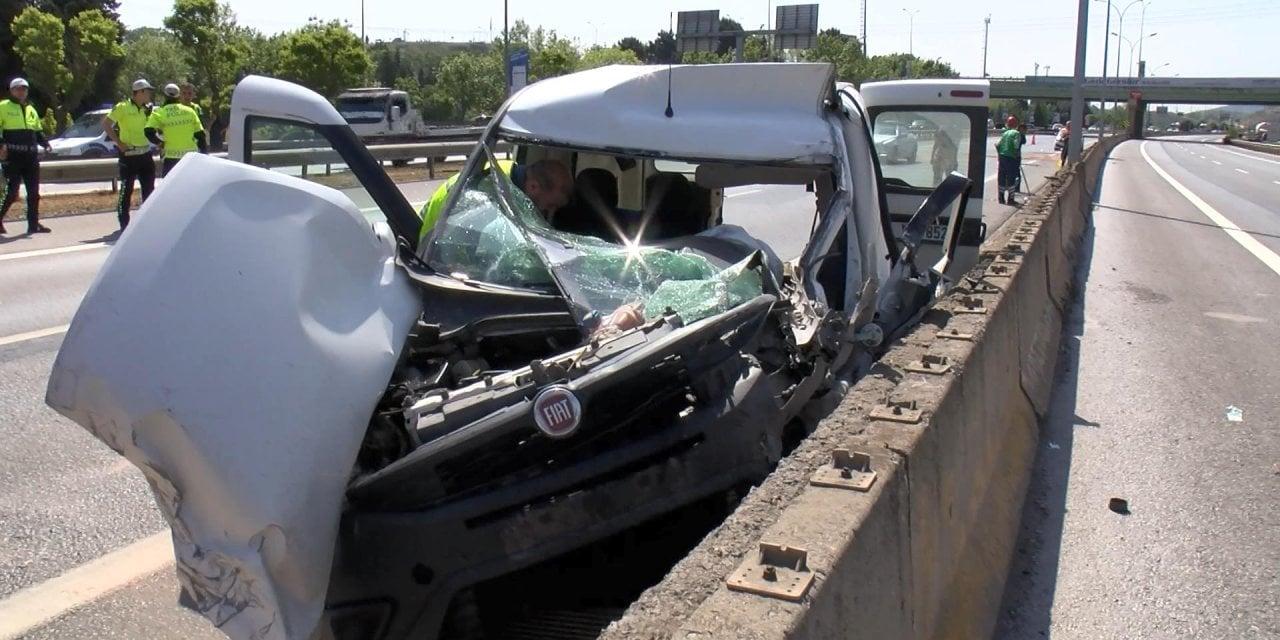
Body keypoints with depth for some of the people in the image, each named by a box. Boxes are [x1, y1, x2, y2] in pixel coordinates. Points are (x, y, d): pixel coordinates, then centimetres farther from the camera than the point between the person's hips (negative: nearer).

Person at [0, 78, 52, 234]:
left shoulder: (31, 110, 19)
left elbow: (38, 131, 23)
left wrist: (45, 144, 5)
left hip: (31, 156, 6)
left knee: (34, 192, 5)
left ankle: (33, 223, 11)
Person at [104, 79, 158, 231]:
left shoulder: (147, 109, 10)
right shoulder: (123, 107, -8)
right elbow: (106, 124, -10)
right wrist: (119, 143, -13)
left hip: (145, 153, 6)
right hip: (128, 155, -6)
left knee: (149, 188, 11)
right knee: (126, 190, -1)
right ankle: (124, 223, 5)